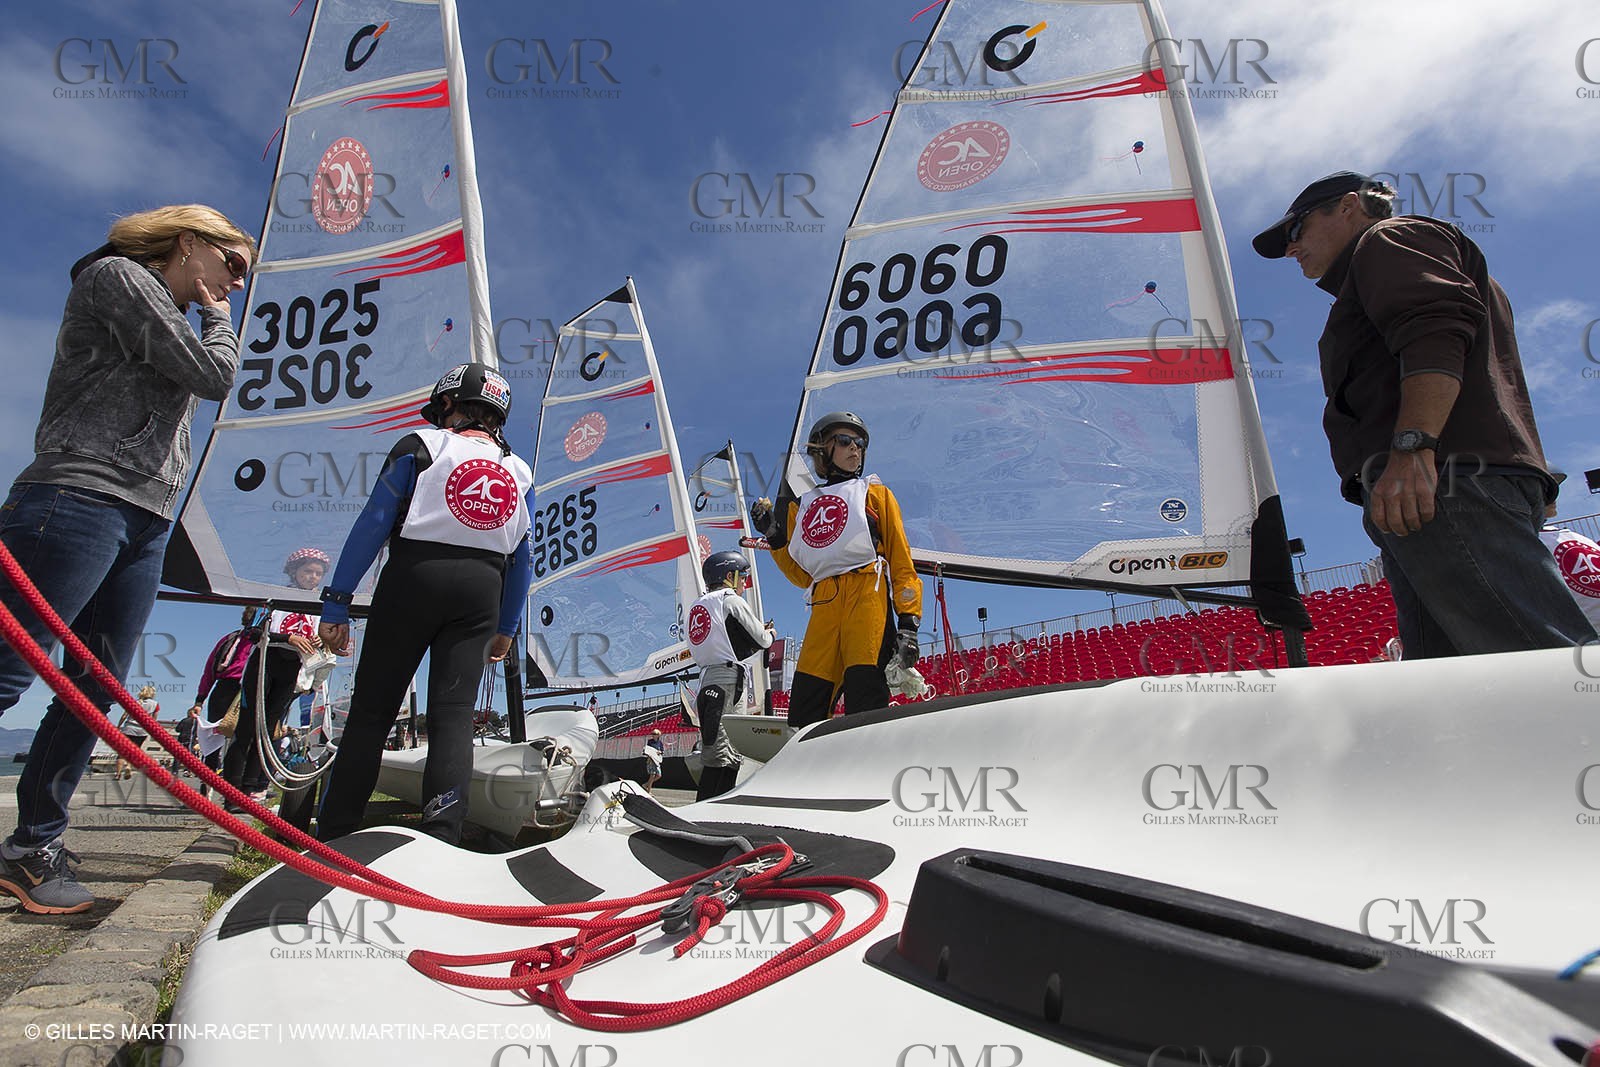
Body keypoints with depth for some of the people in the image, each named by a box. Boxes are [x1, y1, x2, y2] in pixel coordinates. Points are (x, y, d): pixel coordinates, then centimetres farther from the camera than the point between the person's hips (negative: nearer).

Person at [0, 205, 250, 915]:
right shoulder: (120, 275, 1)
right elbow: (214, 378, -8)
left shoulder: (174, 323, 27)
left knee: (97, 688, 5)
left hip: (145, 522, 9)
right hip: (80, 500, -9)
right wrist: (220, 323, 8)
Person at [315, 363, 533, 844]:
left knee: (371, 709, 6)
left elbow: (373, 523, -5)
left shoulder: (420, 447, 2)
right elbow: (523, 560, 15)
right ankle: (442, 839, -6)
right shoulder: (519, 472, 14)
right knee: (454, 715, 1)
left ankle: (332, 833, 9)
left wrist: (336, 601, -5)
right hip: (481, 589, 3)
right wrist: (506, 628, 23)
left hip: (415, 577, -2)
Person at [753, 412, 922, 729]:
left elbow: (901, 561, 9)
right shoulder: (803, 506, 26)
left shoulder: (875, 494, 18)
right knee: (805, 703, -3)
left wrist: (908, 621, -5)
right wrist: (775, 538, 11)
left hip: (867, 596, -3)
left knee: (864, 691, -20)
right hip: (824, 605, 4)